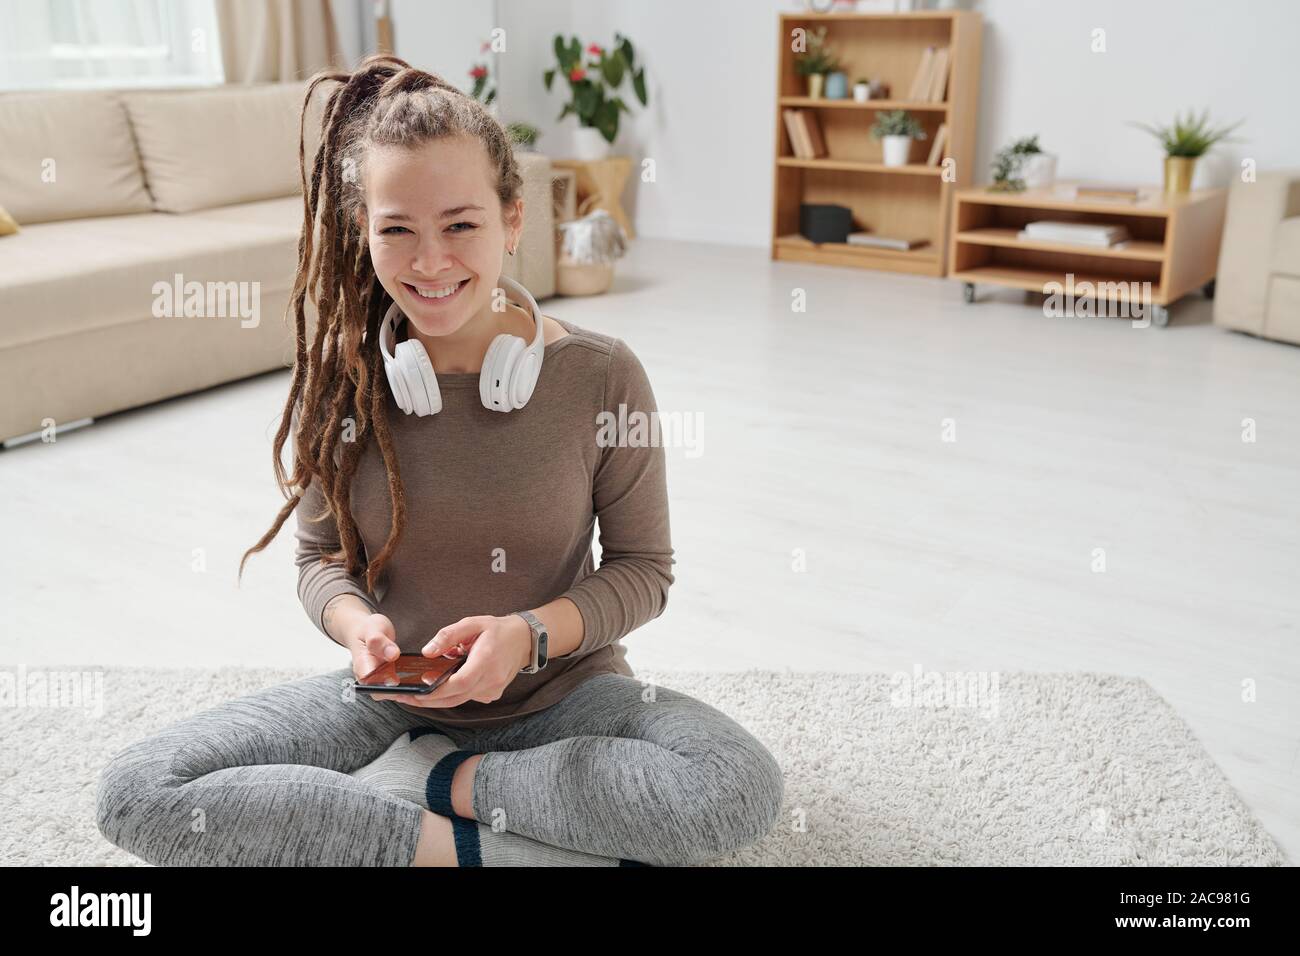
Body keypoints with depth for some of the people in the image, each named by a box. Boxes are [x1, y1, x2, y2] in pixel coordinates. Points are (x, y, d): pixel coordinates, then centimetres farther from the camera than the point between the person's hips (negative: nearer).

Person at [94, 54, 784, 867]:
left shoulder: (602, 375, -13)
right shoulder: (337, 378, -7)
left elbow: (643, 569, -5)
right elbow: (321, 555, 4)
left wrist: (530, 635, -23)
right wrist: (353, 619, -19)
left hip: (561, 690, -1)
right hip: (393, 700, 2)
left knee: (744, 788, -30)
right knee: (135, 792, -18)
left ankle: (438, 780, -12)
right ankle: (469, 845, -16)